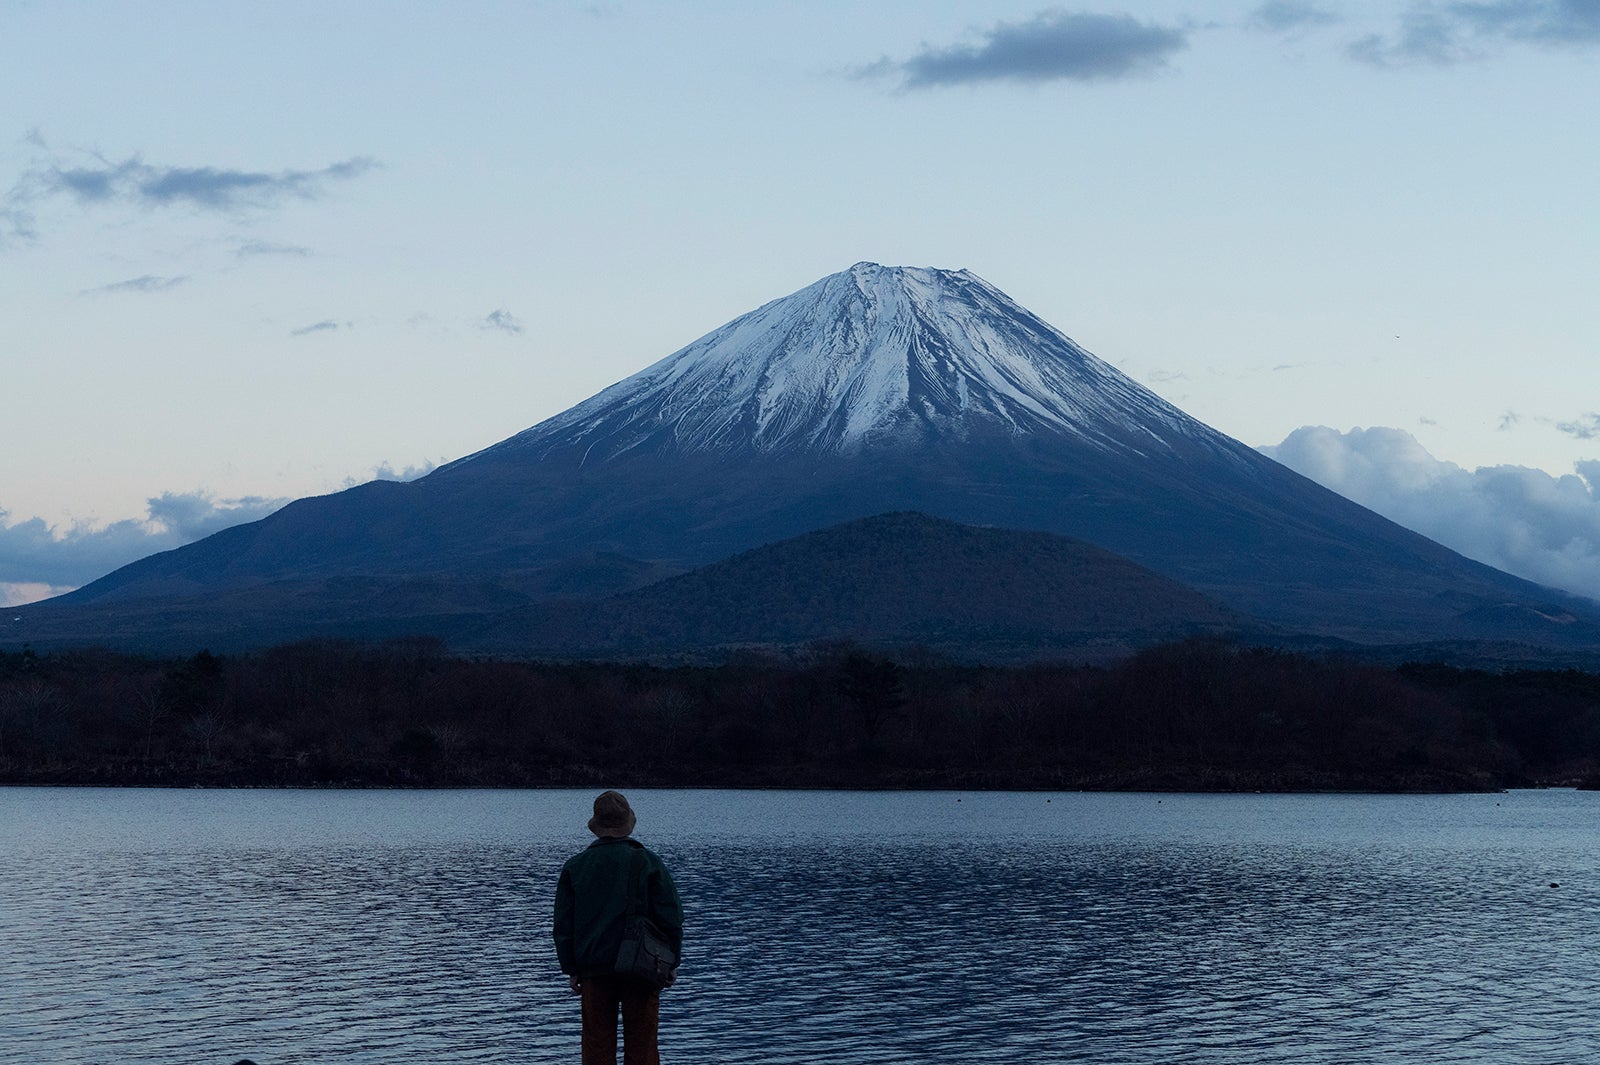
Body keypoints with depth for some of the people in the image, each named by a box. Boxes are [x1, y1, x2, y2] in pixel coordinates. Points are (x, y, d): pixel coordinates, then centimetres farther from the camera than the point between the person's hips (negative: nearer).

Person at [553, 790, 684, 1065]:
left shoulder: (575, 866, 3)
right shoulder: (648, 862, -3)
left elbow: (563, 925, 5)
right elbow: (671, 918, -3)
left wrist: (571, 969, 11)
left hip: (594, 969, 2)